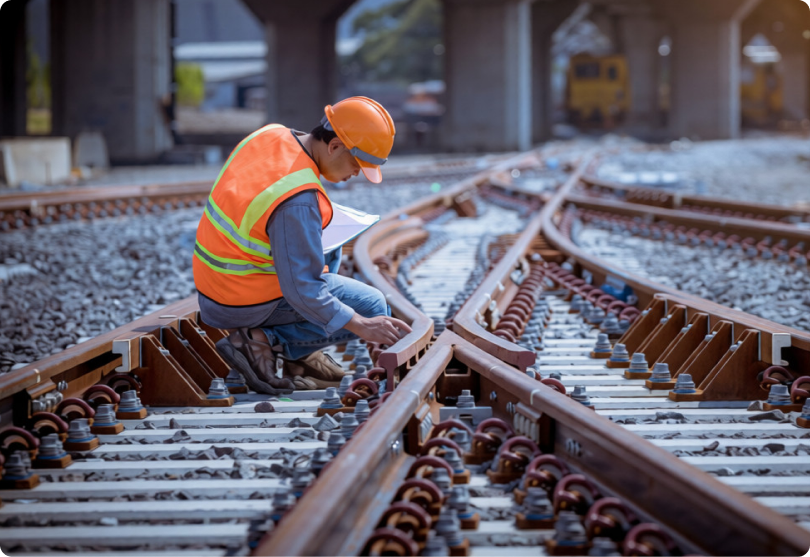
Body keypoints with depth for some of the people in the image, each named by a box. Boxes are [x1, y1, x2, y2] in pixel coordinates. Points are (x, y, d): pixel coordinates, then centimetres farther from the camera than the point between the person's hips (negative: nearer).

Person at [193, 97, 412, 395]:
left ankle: (299, 355, 17)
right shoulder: (300, 200, -30)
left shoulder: (268, 134, -4)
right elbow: (301, 290, -27)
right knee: (373, 306, -1)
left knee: (329, 250, 28)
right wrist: (361, 326, -23)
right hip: (246, 304, -9)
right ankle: (263, 342, -5)